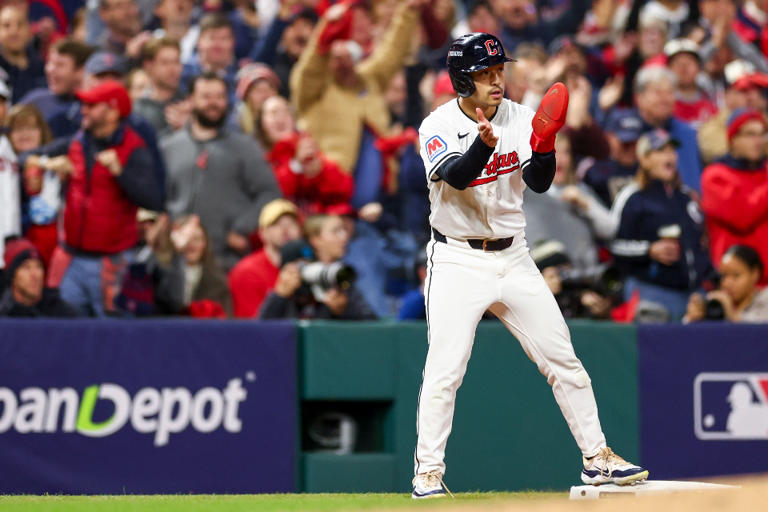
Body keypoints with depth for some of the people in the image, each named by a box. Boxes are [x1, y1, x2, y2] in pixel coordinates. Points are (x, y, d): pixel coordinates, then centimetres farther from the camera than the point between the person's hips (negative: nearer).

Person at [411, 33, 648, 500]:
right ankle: (428, 473, -3)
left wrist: (544, 147, -28)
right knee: (445, 369, -12)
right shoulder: (439, 126, -10)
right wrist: (485, 144, -47)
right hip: (458, 262, -4)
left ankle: (597, 458, 15)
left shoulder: (519, 118, 1)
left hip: (513, 257, 4)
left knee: (562, 357, 6)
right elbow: (456, 176, -28)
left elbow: (539, 183, -8)